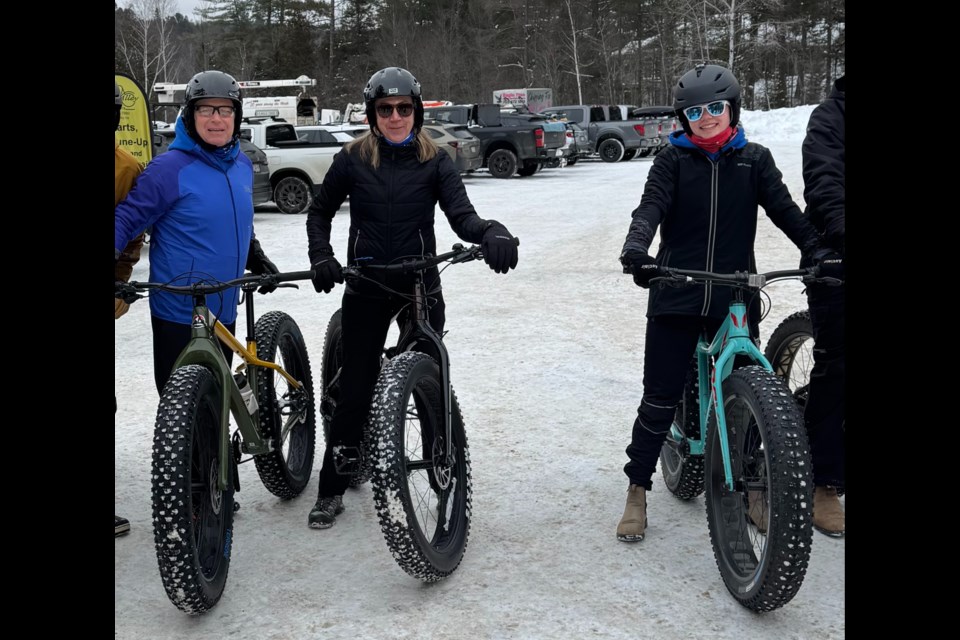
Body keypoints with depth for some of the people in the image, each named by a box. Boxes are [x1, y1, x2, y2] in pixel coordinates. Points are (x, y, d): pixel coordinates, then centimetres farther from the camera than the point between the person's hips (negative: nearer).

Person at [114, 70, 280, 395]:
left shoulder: (242, 164, 7)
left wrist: (257, 258, 16)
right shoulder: (170, 167, -14)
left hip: (223, 312, 6)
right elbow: (126, 219, -13)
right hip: (179, 317, -6)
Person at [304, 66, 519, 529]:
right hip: (365, 288, 0)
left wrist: (492, 234, -32)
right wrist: (321, 257, -5)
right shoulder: (353, 158, 1)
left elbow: (461, 214, -10)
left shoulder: (434, 160, 1)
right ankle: (331, 489, 14)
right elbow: (320, 213, 12)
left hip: (421, 286, 1)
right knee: (356, 389, 1)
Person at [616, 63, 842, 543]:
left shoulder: (754, 160, 8)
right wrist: (636, 249, -31)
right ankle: (637, 491, 14)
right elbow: (651, 207, -11)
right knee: (660, 397, 0)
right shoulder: (673, 160, 2)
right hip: (676, 297, -2)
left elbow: (784, 209, 1)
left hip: (735, 298, 2)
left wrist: (818, 250, -15)